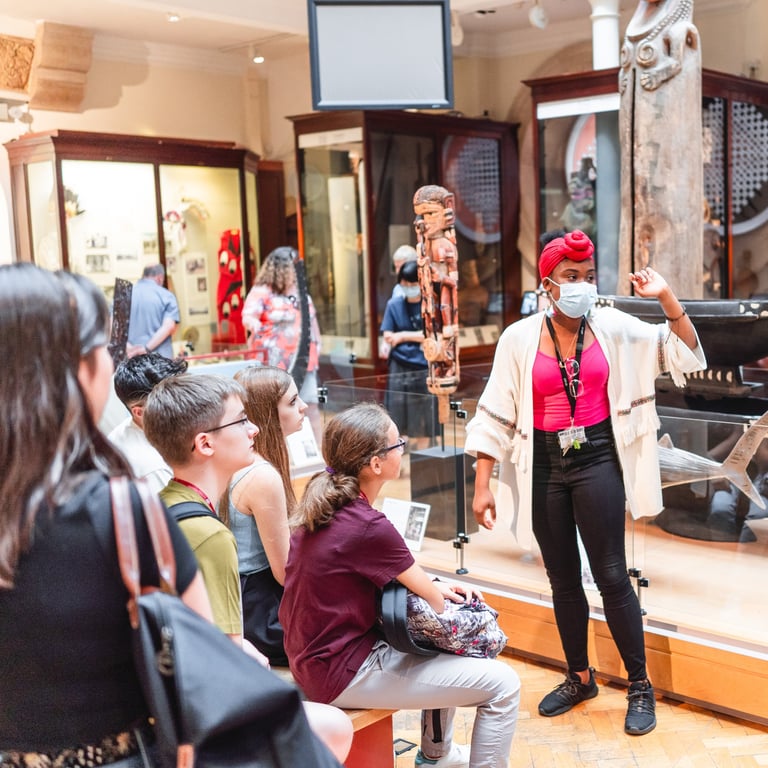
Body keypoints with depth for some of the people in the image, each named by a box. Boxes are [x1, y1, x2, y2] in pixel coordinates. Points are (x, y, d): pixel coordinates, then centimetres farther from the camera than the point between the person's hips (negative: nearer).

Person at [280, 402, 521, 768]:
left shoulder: (321, 505, 1)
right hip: (343, 673, -10)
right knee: (503, 684, -8)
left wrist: (433, 586, 5)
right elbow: (433, 601, -12)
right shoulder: (368, 527, -25)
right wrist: (437, 590, 9)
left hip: (312, 654, 10)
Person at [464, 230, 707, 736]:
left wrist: (666, 296, -11)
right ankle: (579, 678, 31)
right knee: (562, 579, 13)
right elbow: (496, 416, -2)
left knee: (611, 576, 0)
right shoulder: (520, 338, -4)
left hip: (598, 460, -1)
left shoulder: (614, 328, -1)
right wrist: (483, 486, -5)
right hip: (544, 466, 1)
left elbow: (684, 355, 1)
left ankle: (641, 686, 18)